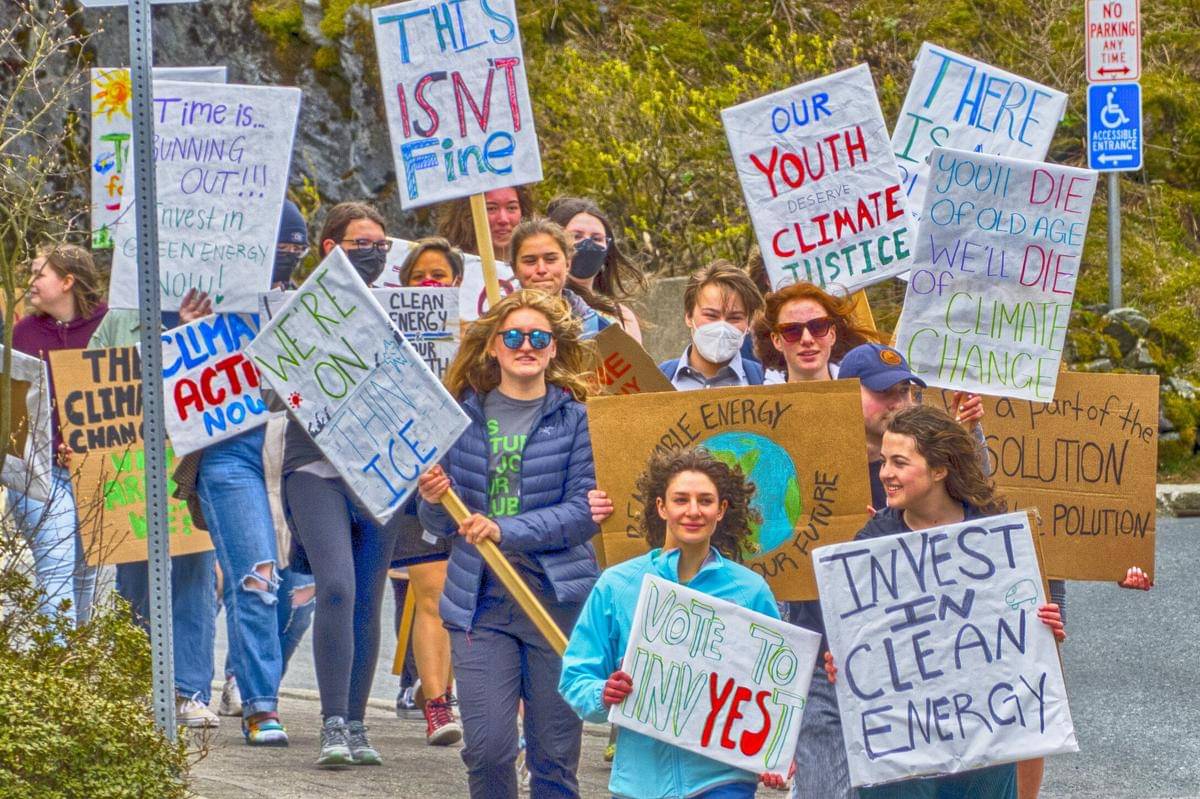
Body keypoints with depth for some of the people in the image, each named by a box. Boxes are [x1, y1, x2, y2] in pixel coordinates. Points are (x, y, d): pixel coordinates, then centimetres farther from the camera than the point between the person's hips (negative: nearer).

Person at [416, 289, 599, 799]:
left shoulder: (577, 418, 1)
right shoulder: (463, 415, 8)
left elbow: (584, 511, -8)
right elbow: (440, 526, 11)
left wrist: (506, 530, -18)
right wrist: (434, 501, -12)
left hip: (558, 599, -1)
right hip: (481, 600, 2)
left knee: (555, 752, 2)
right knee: (487, 747, -6)